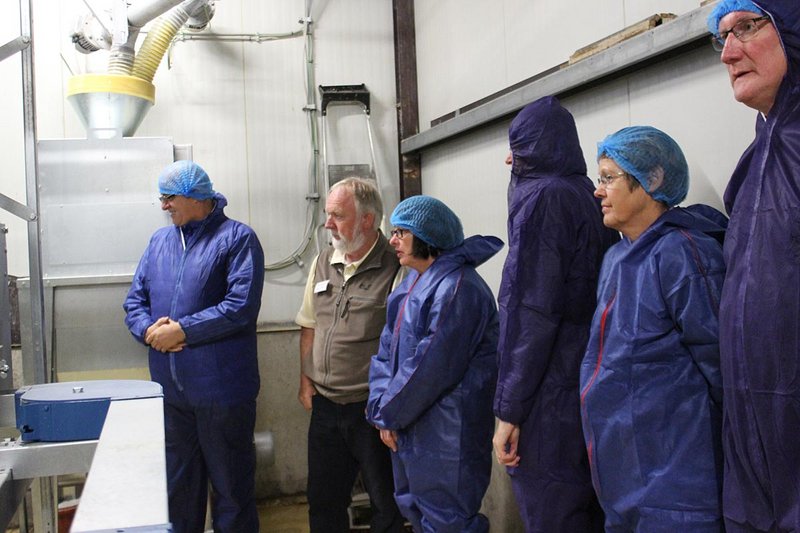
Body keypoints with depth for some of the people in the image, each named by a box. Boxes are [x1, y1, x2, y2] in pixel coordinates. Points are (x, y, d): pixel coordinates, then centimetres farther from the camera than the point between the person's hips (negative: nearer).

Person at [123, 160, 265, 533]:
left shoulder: (237, 238, -7)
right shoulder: (160, 240, 13)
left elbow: (240, 306, -18)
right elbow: (135, 299, 12)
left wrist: (182, 331, -18)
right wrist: (148, 329, -9)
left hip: (221, 388, -6)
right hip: (169, 387, 6)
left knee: (231, 484, 8)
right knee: (178, 485, 18)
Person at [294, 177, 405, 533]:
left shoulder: (395, 269, -15)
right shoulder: (324, 263, 7)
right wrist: (306, 380, 10)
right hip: (325, 406, 6)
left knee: (385, 503, 10)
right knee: (323, 502, 18)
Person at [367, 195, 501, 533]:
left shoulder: (457, 288, -19)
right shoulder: (413, 283, 12)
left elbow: (432, 366, -22)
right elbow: (388, 348, 10)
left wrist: (390, 413, -11)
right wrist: (382, 408, -3)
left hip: (446, 435, -9)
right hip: (409, 429, 10)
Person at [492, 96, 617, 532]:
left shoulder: (542, 198, -12)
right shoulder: (587, 199, 13)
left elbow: (531, 312, -19)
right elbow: (588, 300, 14)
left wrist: (508, 409, -17)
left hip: (551, 397, -8)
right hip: (591, 388, 8)